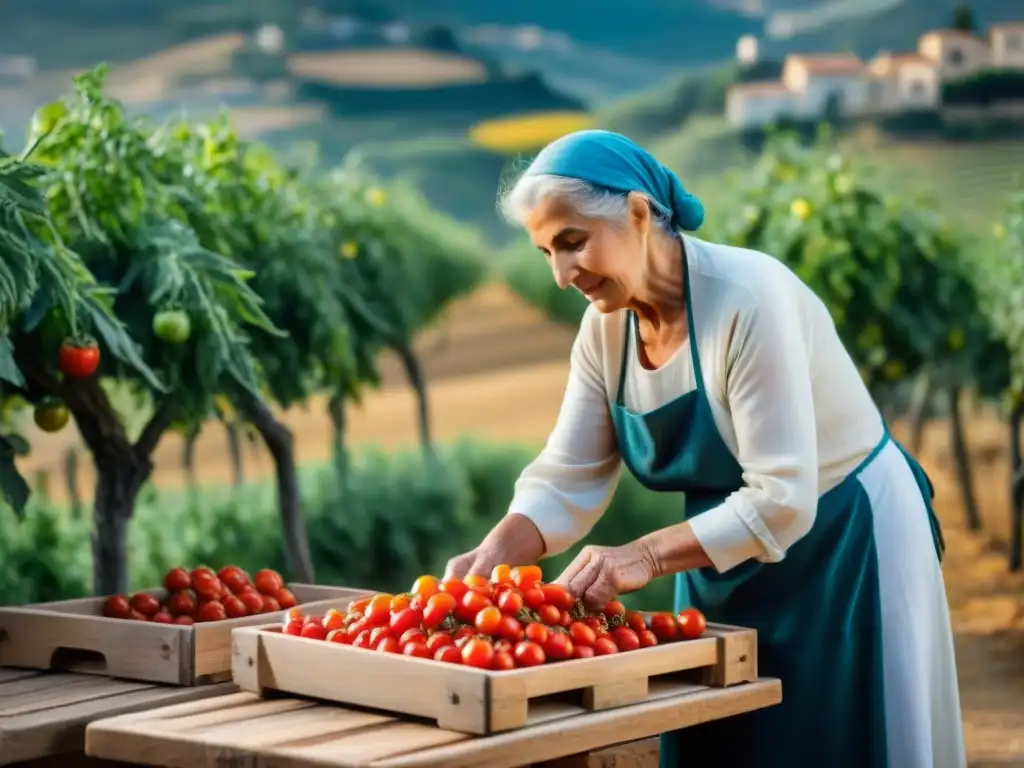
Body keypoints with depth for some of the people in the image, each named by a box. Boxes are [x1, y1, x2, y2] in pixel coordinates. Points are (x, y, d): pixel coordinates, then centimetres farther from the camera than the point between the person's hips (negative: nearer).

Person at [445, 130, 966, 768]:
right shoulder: (606, 323, -4)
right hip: (727, 563, 7)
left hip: (844, 545, -7)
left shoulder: (748, 297, -26)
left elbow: (781, 500, -28)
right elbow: (568, 480, -3)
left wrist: (646, 557, -33)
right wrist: (492, 556, -21)